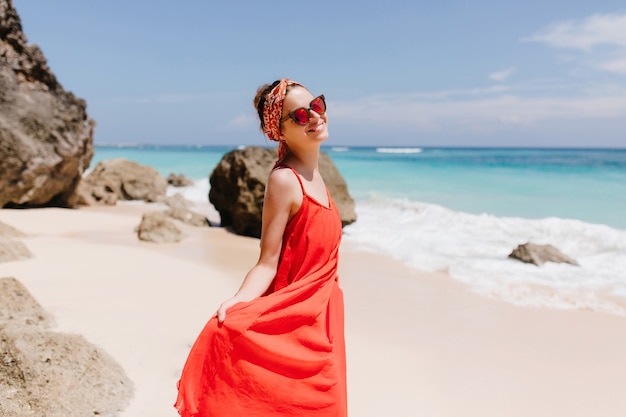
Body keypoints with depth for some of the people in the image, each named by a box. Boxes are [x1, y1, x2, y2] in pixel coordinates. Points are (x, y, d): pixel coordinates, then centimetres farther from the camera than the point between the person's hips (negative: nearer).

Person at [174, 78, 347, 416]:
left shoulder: (313, 173, 6)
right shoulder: (284, 179, -19)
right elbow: (267, 264, -20)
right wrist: (236, 305, -34)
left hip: (320, 320, 8)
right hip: (293, 323, -8)